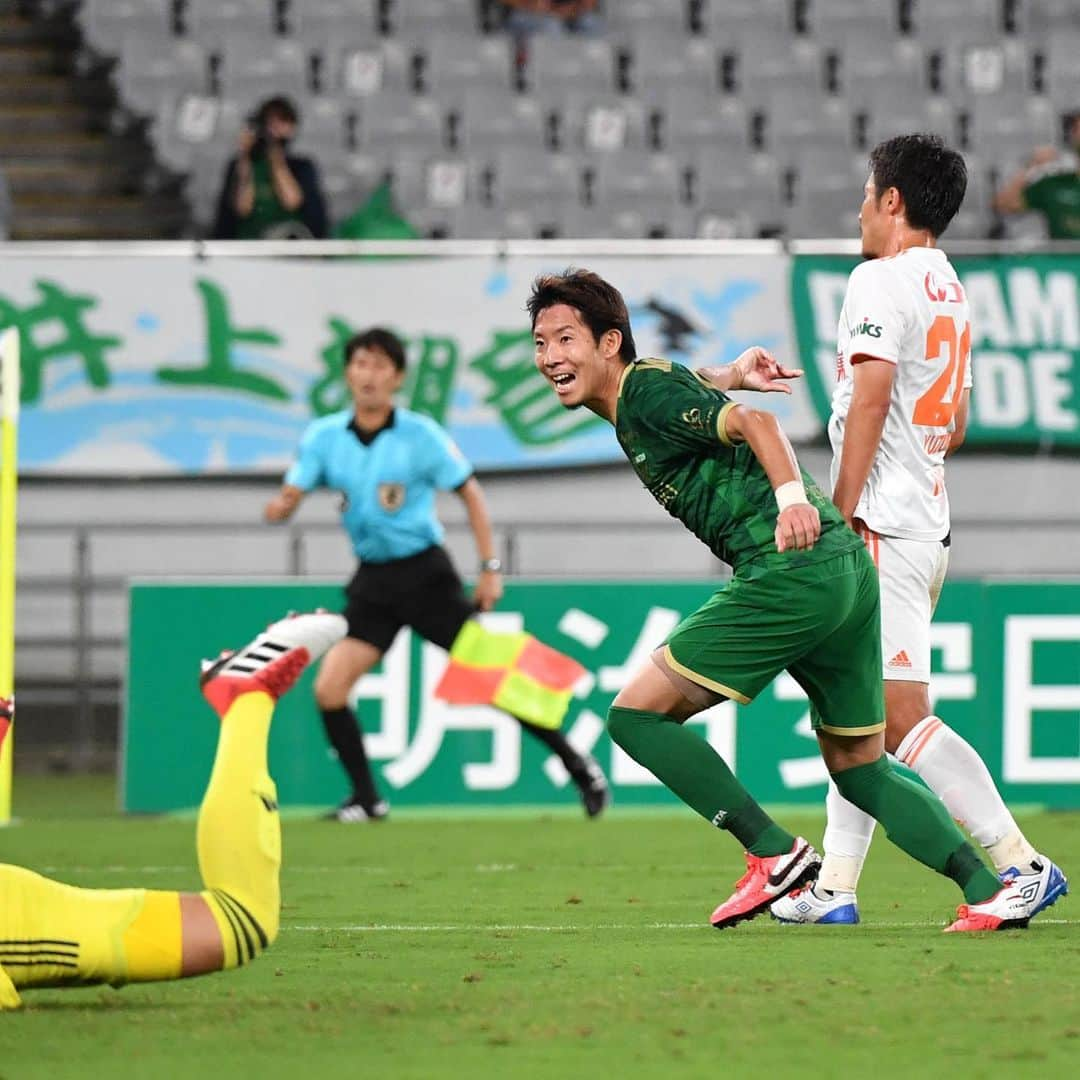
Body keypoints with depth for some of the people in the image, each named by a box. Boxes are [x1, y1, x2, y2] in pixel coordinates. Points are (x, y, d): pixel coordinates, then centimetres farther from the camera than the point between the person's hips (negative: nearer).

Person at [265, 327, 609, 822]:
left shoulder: (420, 435, -10)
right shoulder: (323, 437, -1)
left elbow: (470, 493, -2)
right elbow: (287, 499, -4)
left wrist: (489, 567, -7)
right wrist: (280, 506, -29)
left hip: (424, 572, -3)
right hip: (373, 581, 3)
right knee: (328, 689, -10)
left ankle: (579, 767, 10)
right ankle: (366, 799, 6)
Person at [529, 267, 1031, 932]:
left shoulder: (646, 391, -6)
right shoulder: (643, 392, 20)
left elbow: (754, 423, -18)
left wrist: (792, 497, -31)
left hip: (789, 572, -10)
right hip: (847, 570, 10)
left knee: (636, 714, -5)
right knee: (859, 768, 16)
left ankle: (775, 853, -5)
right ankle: (990, 892, 6)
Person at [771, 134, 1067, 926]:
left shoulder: (881, 280, -9)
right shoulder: (954, 295, 18)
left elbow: (872, 394, -19)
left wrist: (842, 514, -19)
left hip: (883, 527, -10)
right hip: (929, 525, 10)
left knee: (901, 714, -13)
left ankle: (1023, 864, -16)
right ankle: (834, 889, 13)